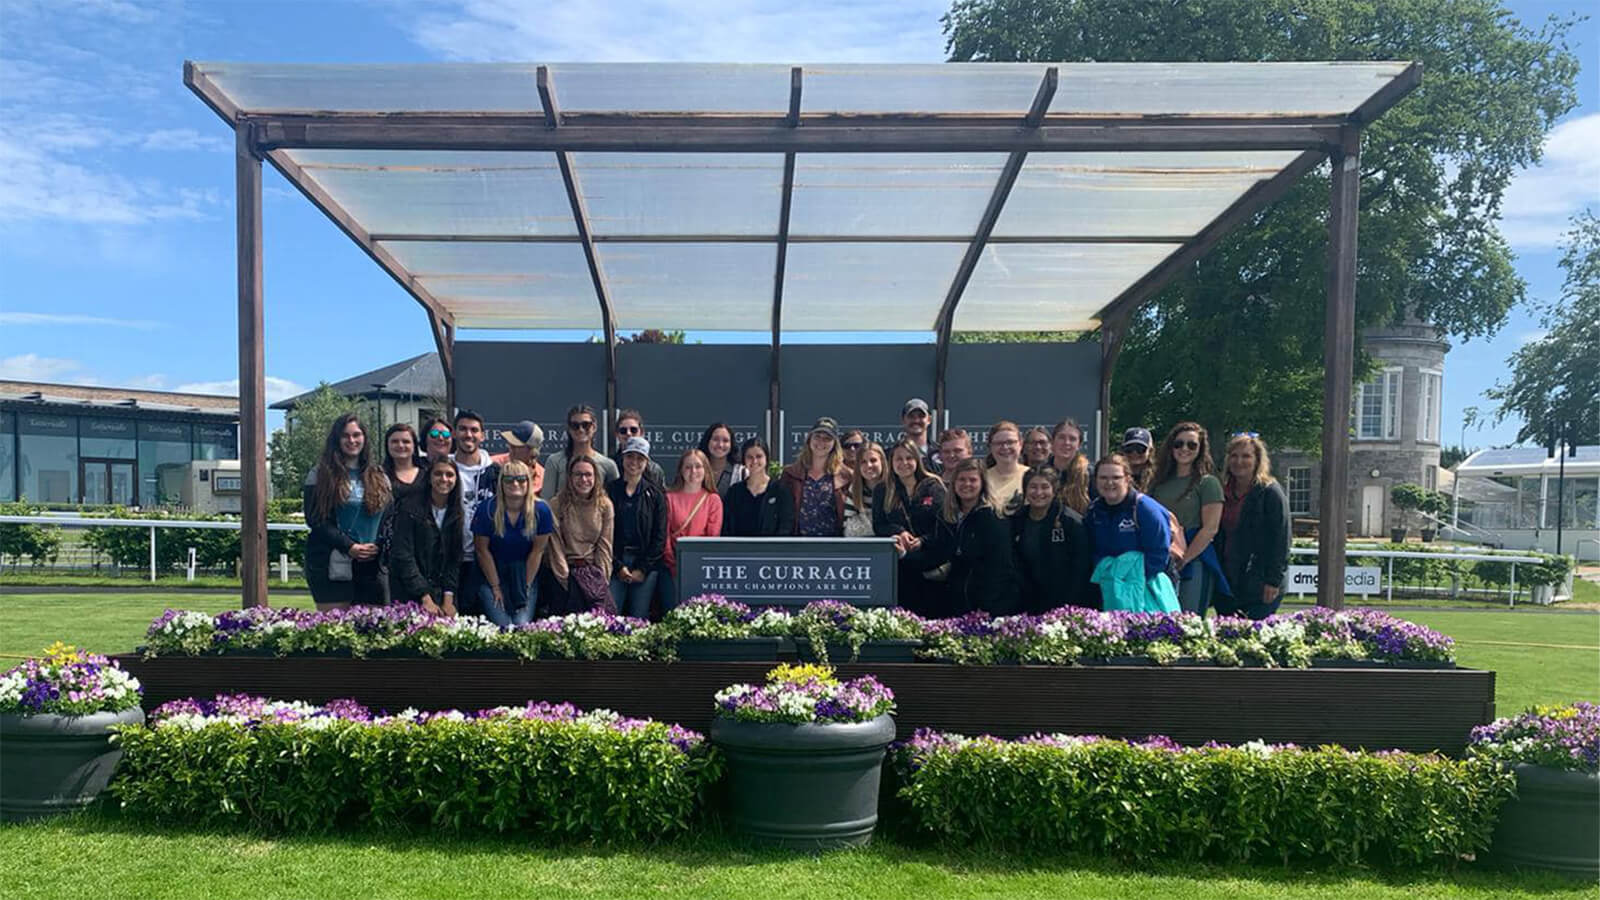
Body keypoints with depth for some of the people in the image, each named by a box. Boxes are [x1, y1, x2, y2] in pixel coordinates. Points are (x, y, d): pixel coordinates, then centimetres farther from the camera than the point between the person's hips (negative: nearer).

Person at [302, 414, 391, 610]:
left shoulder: (378, 476, 15)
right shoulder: (320, 475, 5)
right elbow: (314, 519, -4)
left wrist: (378, 546, -5)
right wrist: (349, 547, -13)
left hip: (372, 566, 3)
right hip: (332, 566, -3)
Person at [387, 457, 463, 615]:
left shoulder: (455, 513, 6)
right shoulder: (409, 507, -8)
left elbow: (454, 559, 4)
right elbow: (403, 556, -13)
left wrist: (448, 600, -7)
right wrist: (425, 598, -17)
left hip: (441, 592, 4)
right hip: (409, 593, -4)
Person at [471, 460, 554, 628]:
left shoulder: (541, 510, -10)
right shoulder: (487, 509, -13)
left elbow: (537, 551, -4)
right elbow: (483, 551, -6)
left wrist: (526, 587, -4)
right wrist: (495, 587, -5)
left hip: (526, 574, 1)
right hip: (492, 572, -1)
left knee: (522, 624, -14)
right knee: (502, 625, -15)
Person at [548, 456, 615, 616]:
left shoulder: (605, 505, 4)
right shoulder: (557, 505, -3)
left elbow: (604, 545, 5)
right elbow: (556, 547, -5)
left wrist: (602, 577, -2)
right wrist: (564, 578, -9)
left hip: (594, 569, 2)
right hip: (568, 571, -2)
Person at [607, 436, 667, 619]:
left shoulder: (655, 494, 7)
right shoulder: (609, 491, 6)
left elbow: (660, 536, 3)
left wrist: (643, 569, -4)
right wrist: (618, 566, -6)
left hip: (646, 564, 0)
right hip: (615, 562, 0)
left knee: (639, 619, -1)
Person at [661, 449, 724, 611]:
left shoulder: (713, 500, 8)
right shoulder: (670, 498, 8)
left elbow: (713, 537, 2)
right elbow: (664, 535, 2)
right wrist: (674, 564, -9)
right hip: (673, 566, 0)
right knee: (672, 612, -2)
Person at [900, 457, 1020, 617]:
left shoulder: (993, 518, -9)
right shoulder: (946, 517, 9)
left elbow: (997, 567, -13)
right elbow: (934, 557, 12)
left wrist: (986, 608, -18)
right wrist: (909, 553, -7)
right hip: (957, 603, 5)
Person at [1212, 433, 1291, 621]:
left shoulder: (1270, 493, -5)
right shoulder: (1224, 492, 15)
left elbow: (1280, 540, -10)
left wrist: (1273, 580, -15)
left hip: (1258, 586, -6)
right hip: (1227, 582, 6)